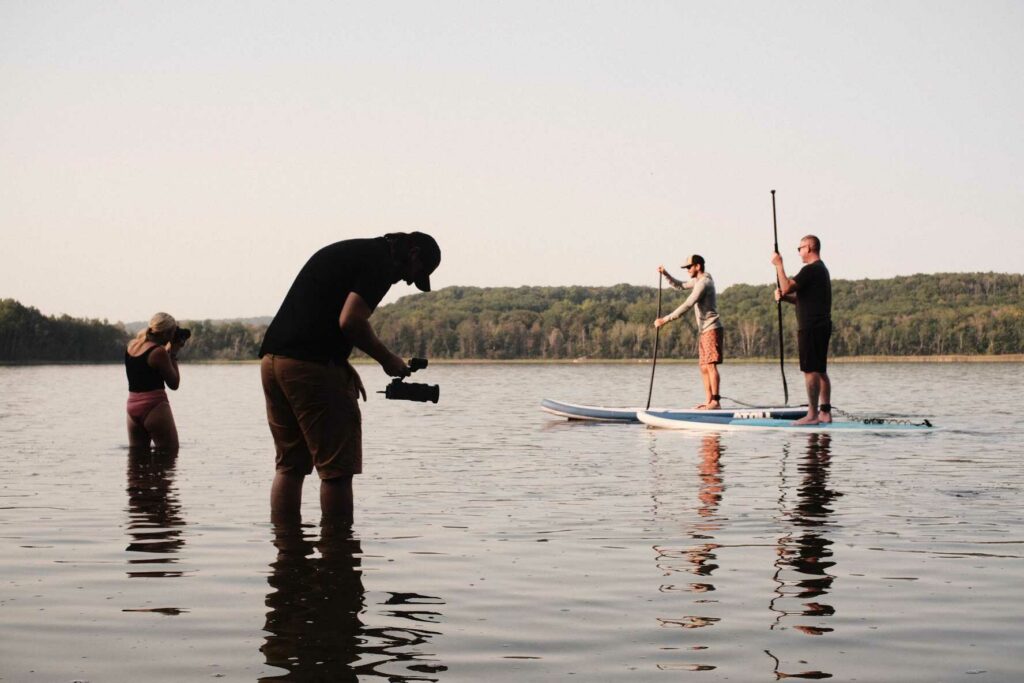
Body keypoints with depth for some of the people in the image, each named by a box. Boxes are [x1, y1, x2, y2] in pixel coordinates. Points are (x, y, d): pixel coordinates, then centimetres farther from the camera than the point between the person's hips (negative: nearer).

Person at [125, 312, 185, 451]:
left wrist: (168, 350, 18)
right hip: (155, 407, -8)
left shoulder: (131, 345, 9)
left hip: (132, 407, 8)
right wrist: (174, 354, 0)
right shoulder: (159, 352, -13)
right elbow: (174, 384, -5)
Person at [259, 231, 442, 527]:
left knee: (289, 464, 15)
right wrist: (387, 359, -1)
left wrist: (344, 367, 18)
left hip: (272, 359, 9)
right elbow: (350, 321, -17)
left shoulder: (346, 251, 24)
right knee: (338, 469, -1)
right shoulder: (382, 261, -4)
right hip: (312, 367, -9)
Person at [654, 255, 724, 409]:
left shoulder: (704, 283, -14)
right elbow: (681, 285, 32)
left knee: (711, 365, -14)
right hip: (705, 331, 10)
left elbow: (687, 305, -21)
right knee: (704, 368, 7)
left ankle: (715, 401, -17)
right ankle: (708, 401, 7)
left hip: (711, 329, -10)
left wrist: (665, 319, -21)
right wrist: (666, 275, 15)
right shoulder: (698, 280, 18)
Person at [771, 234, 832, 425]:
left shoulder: (810, 270, -14)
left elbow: (787, 287, -20)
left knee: (810, 370, -10)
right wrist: (784, 297, 8)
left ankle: (812, 415, -11)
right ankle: (825, 412, 12)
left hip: (810, 327, -10)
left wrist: (779, 265, -11)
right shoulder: (822, 270, 20)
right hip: (822, 325, 10)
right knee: (820, 371, 11)